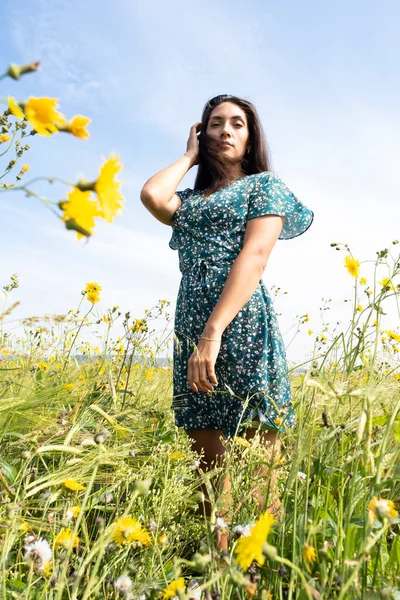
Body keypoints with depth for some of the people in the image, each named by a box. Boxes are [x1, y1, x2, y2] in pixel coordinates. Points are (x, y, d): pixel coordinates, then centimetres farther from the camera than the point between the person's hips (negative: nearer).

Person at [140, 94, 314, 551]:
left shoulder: (265, 185, 8)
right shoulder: (190, 198, 24)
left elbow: (254, 257, -8)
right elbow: (151, 196, 0)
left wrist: (213, 333, -19)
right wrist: (191, 155, 19)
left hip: (241, 325, -5)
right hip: (190, 329, 6)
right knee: (208, 465, 10)